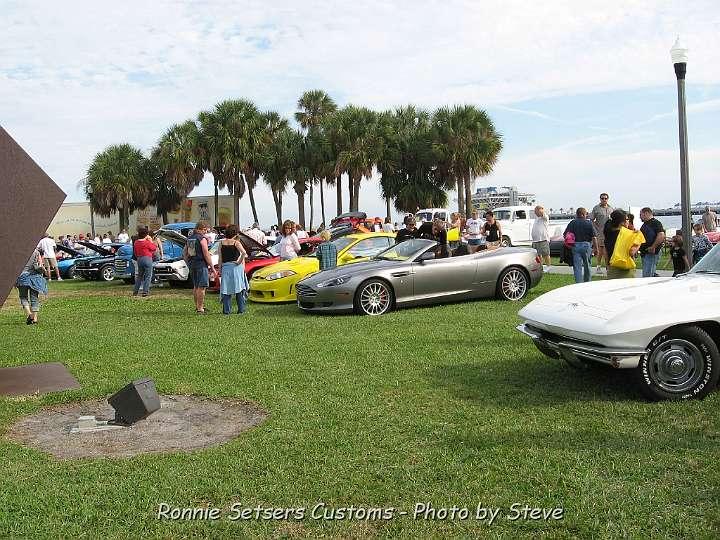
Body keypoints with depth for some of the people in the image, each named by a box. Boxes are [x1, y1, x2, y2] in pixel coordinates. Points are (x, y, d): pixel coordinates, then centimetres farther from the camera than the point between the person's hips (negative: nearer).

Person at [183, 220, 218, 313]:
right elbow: (206, 255, -15)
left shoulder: (190, 238, 12)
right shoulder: (202, 239, -12)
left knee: (196, 286, 17)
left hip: (192, 265, 8)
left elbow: (184, 253, 16)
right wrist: (213, 268, -11)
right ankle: (200, 308, -6)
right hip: (201, 265, -8)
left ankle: (197, 306, 25)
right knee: (201, 287, -5)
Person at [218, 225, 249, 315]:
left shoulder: (221, 243, 3)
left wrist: (220, 269, 11)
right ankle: (241, 309, 9)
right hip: (236, 267, -2)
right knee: (240, 289, 8)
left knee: (226, 290, 7)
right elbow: (244, 253, -22)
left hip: (225, 267, 2)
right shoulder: (236, 242, -6)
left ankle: (226, 310, 4)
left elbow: (220, 258, 5)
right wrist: (239, 262, -10)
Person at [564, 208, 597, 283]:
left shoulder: (572, 223, 2)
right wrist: (596, 248, 1)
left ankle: (579, 283, -8)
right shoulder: (589, 223, -2)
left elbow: (565, 235, -1)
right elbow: (594, 237, -5)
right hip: (586, 245, 0)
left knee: (577, 266, 0)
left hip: (575, 246, 0)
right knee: (587, 266, 15)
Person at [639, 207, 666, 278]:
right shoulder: (645, 224, 20)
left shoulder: (656, 223, -10)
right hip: (644, 253, 10)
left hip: (652, 253, -10)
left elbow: (661, 235, -24)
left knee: (647, 276, -14)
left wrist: (653, 247, -23)